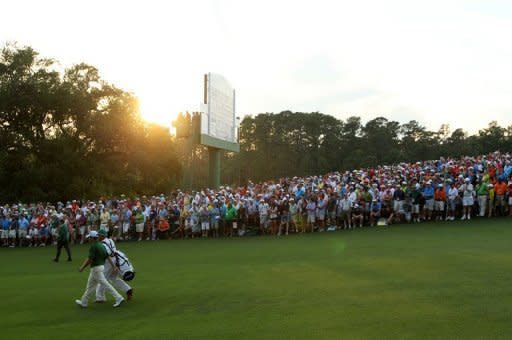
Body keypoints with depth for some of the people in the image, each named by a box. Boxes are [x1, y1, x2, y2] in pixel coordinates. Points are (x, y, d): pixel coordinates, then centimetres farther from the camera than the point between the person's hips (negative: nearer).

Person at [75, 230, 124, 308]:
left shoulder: (93, 246, -17)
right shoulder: (101, 245, 10)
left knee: (105, 284, -8)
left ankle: (118, 298, -9)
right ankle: (83, 302, 23)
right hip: (101, 266, 10)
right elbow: (108, 257, 8)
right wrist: (114, 267, 6)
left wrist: (82, 267, -9)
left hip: (96, 268, -10)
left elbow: (90, 259, -19)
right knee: (90, 285, 16)